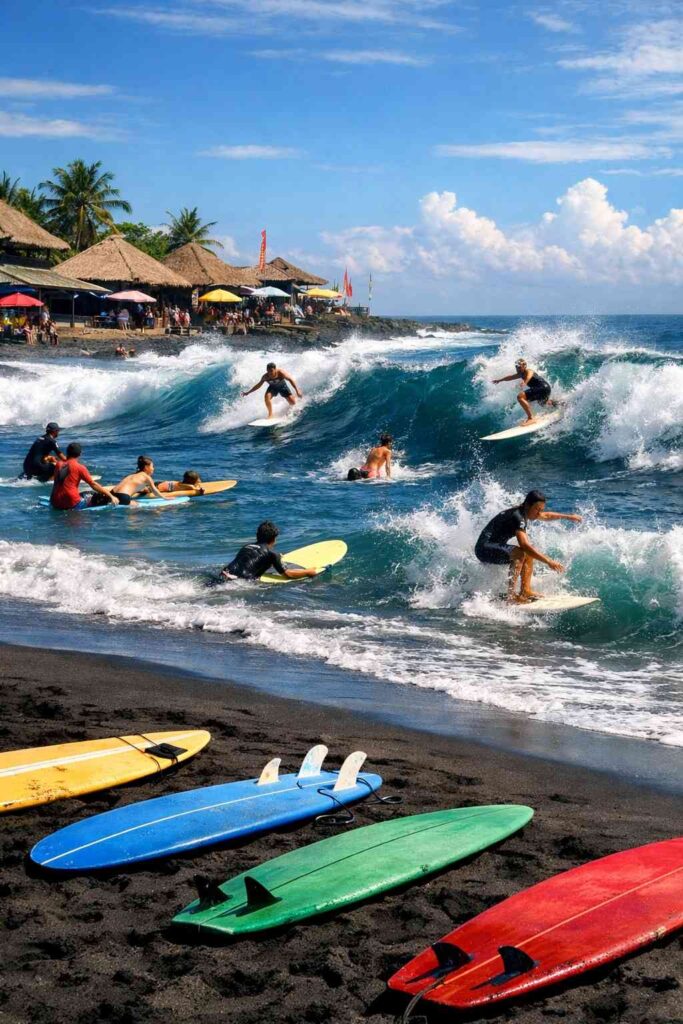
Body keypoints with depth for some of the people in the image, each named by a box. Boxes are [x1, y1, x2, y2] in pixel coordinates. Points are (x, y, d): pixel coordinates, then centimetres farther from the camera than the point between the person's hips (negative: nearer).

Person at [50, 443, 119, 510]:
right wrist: (111, 496, 0)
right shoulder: (79, 467, -5)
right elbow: (93, 484, -4)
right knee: (102, 497, 5)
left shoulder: (58, 464, 9)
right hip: (73, 504, -6)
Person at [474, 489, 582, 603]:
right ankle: (511, 596, -29)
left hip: (495, 546, 11)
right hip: (484, 549, -11)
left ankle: (525, 590, 8)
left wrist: (568, 516, 31)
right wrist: (548, 562, -35)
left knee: (530, 553, 14)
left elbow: (545, 516, 29)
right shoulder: (517, 517, -24)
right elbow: (525, 545, -34)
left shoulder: (524, 511, 7)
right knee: (520, 553, -30)